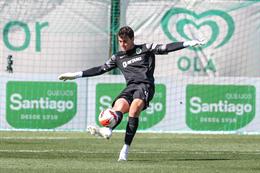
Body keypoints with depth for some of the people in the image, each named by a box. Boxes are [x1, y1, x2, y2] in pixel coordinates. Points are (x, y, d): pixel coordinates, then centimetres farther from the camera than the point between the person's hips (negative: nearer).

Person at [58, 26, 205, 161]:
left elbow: (166, 48, 8)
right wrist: (76, 75, 25)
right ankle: (107, 130, -59)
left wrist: (188, 43, -2)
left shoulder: (145, 49, 14)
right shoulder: (117, 58, 24)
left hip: (145, 85, -4)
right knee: (118, 107, -27)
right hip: (130, 87, 4)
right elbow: (100, 69, 27)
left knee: (134, 109, -31)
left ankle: (126, 148, -38)